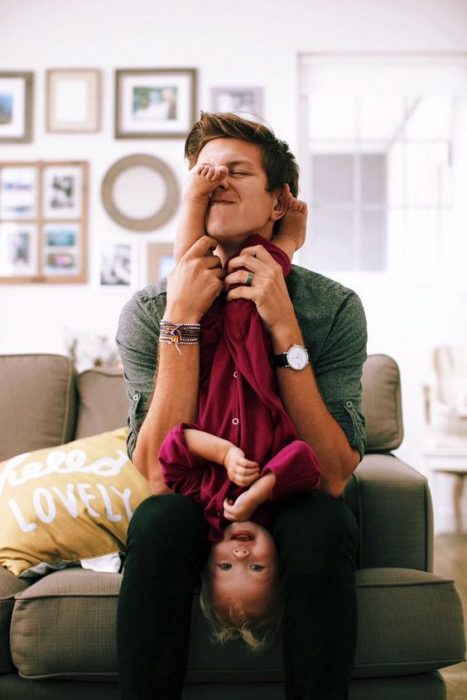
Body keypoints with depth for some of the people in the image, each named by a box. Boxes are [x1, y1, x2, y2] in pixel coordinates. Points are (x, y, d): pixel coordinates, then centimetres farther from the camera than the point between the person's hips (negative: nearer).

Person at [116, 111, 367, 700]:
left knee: (321, 521, -32)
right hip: (192, 509, 0)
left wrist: (284, 329, -26)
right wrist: (182, 319, -25)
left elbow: (332, 476, -18)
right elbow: (158, 475, -20)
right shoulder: (147, 312, -11)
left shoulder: (334, 308, -12)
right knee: (161, 518, -31)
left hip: (291, 509, 0)